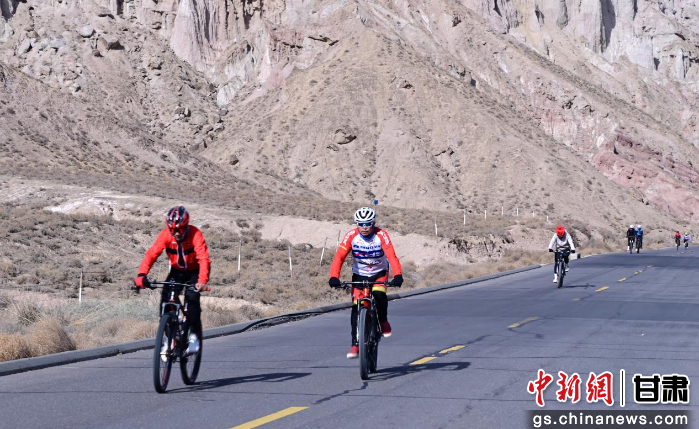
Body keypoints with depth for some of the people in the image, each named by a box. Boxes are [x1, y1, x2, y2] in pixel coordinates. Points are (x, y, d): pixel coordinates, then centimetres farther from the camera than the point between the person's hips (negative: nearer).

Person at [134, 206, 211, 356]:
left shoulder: (195, 234, -28)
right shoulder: (165, 235, -21)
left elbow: (204, 259, -37)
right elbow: (151, 254, -28)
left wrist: (202, 281, -53)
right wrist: (142, 275, -44)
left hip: (194, 272, -3)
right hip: (176, 271, 3)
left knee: (191, 298, -26)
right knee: (166, 299, -17)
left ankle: (194, 336, -15)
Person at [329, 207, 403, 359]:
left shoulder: (381, 235, -22)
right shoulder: (351, 236, -19)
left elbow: (392, 256, -32)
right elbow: (339, 257, -24)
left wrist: (397, 276, -47)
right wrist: (334, 277, -38)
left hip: (379, 273, -1)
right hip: (359, 275, 1)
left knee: (379, 295, -30)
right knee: (356, 308, -11)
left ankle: (383, 322, -1)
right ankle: (355, 344, -4)